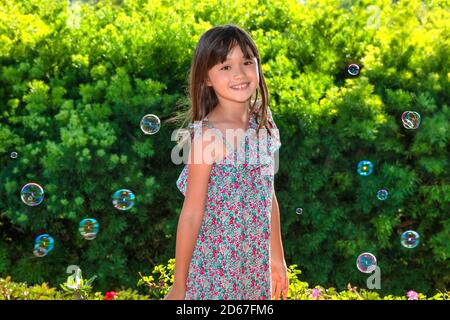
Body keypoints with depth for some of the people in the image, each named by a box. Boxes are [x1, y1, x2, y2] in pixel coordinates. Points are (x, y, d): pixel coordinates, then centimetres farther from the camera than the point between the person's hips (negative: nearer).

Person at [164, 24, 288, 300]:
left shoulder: (263, 119, -1)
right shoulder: (208, 134, -18)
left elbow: (268, 194, 8)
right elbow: (192, 214, -15)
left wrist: (277, 257, 13)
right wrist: (179, 287, -10)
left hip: (257, 265, 6)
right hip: (215, 267, -5)